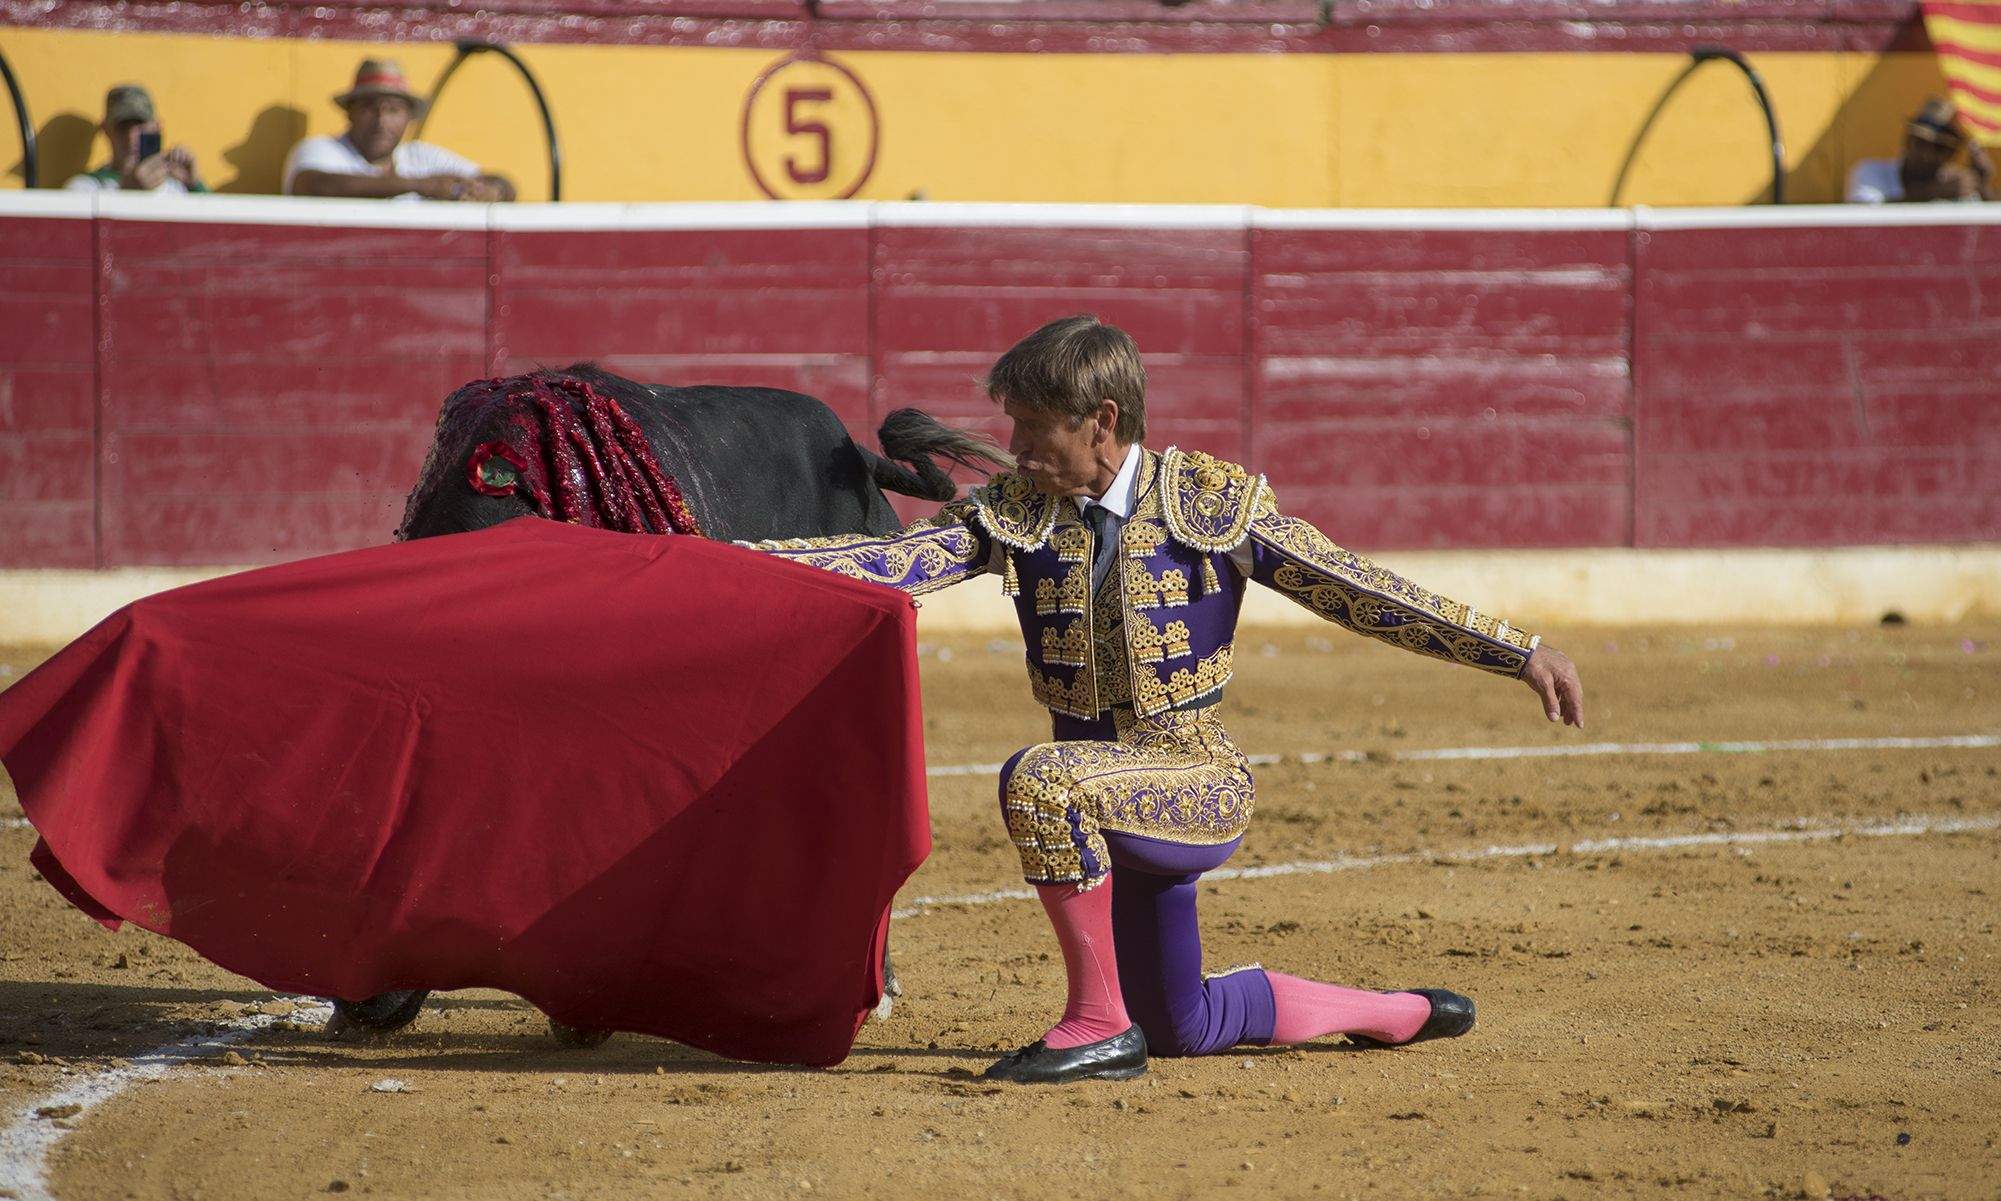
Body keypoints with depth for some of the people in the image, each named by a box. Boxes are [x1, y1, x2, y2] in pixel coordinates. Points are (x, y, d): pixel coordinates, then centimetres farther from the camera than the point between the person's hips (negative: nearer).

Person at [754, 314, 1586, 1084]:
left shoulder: (1211, 502, -8)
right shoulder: (1014, 513, 2)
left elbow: (1354, 589, -6)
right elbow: (894, 561, -8)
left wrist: (1521, 655, -8)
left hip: (1199, 780, -6)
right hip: (1113, 796, 6)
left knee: (1040, 782, -34)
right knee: (1183, 1027, 18)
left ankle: (1099, 1021, -23)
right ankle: (1398, 1015, 40)